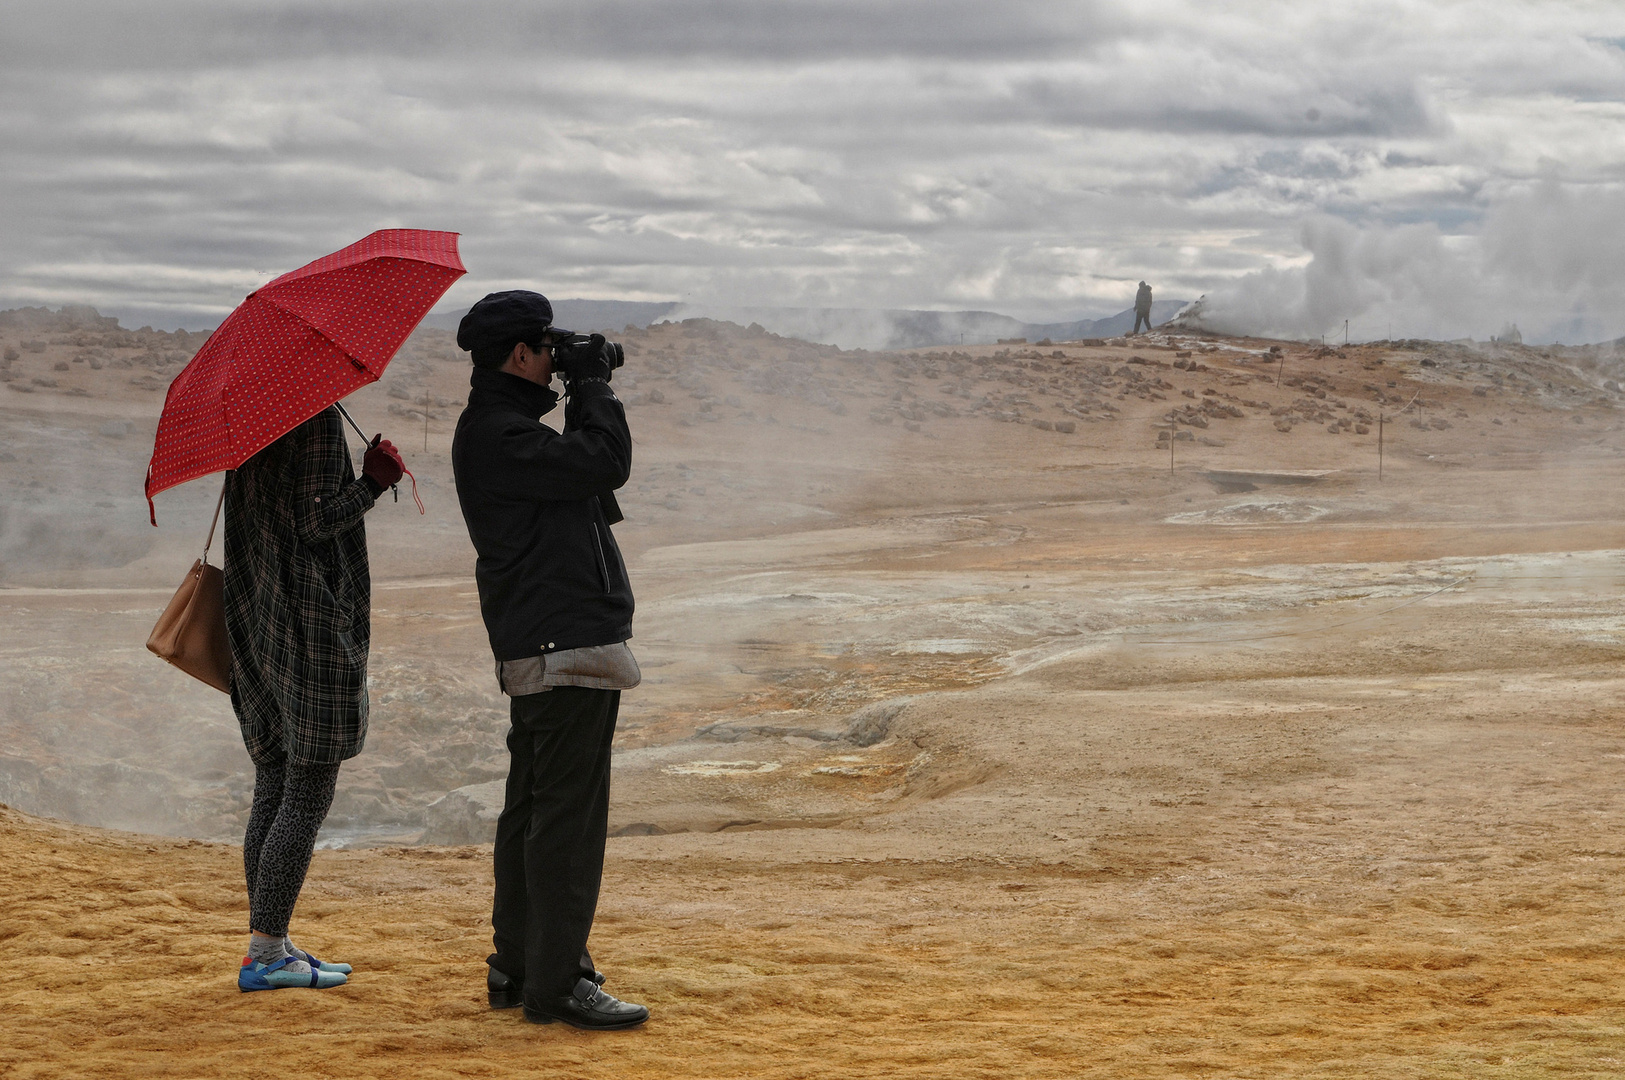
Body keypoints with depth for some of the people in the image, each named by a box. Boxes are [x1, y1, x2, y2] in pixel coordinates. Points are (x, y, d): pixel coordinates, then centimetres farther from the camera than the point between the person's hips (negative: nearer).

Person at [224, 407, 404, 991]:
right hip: (316, 624, -9)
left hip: (259, 625, 9)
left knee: (273, 788, 13)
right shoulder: (319, 418, -13)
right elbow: (317, 521, -18)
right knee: (307, 796, -4)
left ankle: (268, 941, 17)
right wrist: (374, 480, -5)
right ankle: (266, 953, -3)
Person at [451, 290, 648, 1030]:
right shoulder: (498, 435, -16)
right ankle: (556, 984, -8)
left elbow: (578, 468, 22)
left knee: (533, 810, 15)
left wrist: (586, 399, 14)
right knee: (568, 816, -10)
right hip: (565, 644, -11)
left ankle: (517, 967, 23)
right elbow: (607, 465, -21)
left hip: (539, 645, 11)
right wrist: (594, 387, -7)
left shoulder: (503, 425, 17)